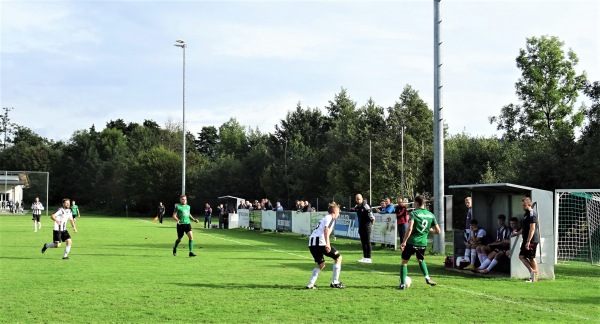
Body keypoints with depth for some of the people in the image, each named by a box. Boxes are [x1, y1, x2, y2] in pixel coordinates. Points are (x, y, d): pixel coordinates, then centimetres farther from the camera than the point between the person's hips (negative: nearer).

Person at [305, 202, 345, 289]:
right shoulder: (330, 218, 1)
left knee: (321, 264, 22)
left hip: (311, 243, 9)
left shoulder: (324, 218, 29)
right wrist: (327, 244, -25)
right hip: (319, 241, -9)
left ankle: (310, 285, 11)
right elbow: (326, 230, -15)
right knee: (338, 257, 4)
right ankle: (335, 282, 2)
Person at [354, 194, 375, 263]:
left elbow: (370, 214, -18)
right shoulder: (357, 207, 7)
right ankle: (365, 257, 19)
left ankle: (368, 258, -1)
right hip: (361, 226, 8)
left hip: (367, 226, -8)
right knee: (363, 242, 11)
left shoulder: (365, 206, -16)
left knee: (367, 242, -4)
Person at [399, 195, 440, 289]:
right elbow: (437, 231, 8)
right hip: (423, 243, 5)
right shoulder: (430, 215, 6)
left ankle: (402, 284, 5)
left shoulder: (414, 213, -9)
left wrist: (404, 242, -17)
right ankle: (427, 277, 12)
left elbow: (410, 229, -21)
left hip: (412, 242, -5)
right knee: (421, 260, 30)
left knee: (404, 262, 10)